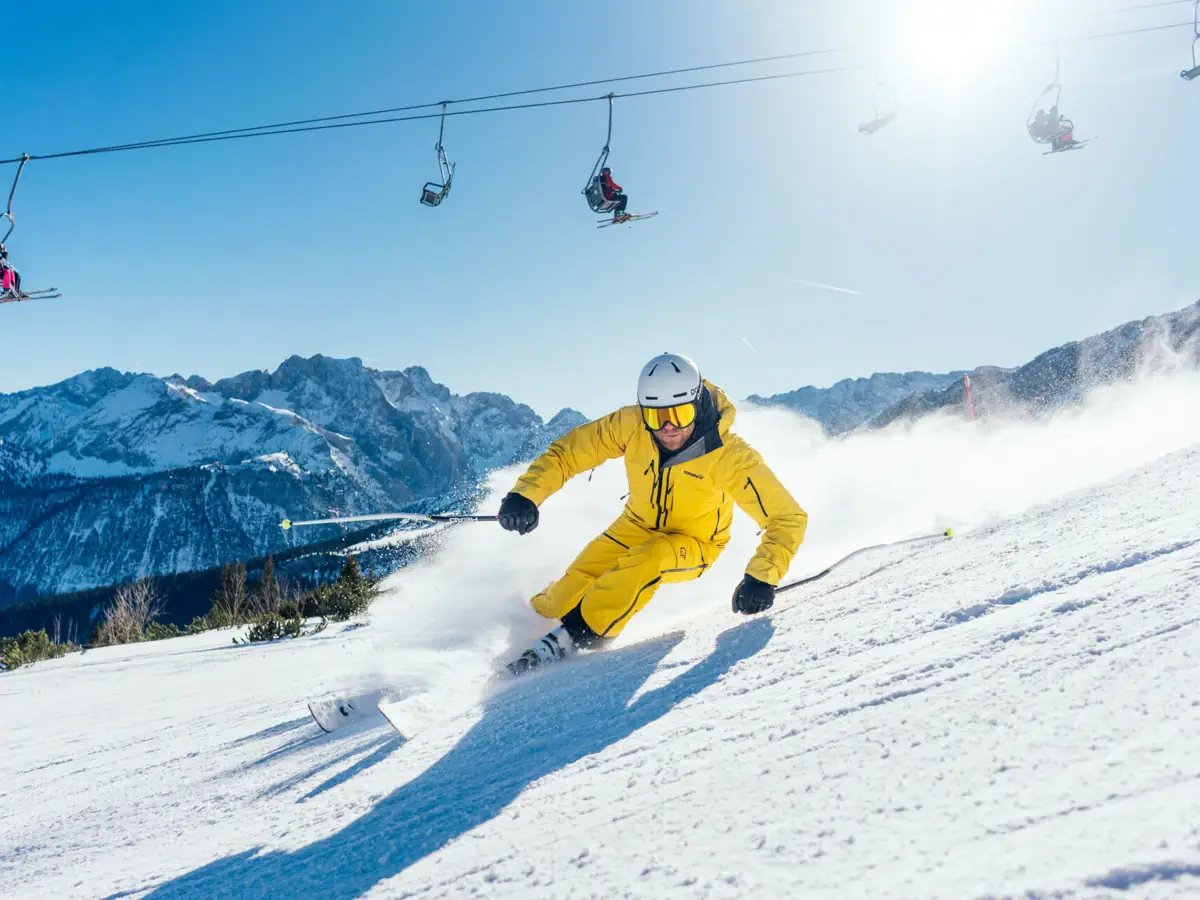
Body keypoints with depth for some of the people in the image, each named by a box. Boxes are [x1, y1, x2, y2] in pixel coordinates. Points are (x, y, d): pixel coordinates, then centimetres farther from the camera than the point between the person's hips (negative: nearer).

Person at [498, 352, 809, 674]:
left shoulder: (730, 457, -32)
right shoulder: (631, 425, -25)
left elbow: (789, 519, -28)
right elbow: (566, 452, -16)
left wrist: (761, 578, -41)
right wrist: (525, 495, -32)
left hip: (695, 545, -3)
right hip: (638, 526, 3)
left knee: (643, 563, -34)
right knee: (577, 583, -11)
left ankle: (577, 634, -19)